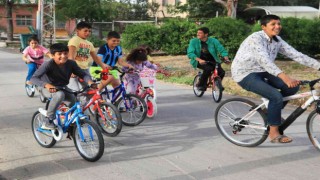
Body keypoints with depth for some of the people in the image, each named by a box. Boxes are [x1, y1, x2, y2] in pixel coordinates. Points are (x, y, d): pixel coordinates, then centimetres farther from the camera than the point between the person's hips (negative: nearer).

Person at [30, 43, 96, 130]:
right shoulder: (48, 64, -27)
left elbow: (83, 74, -11)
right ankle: (48, 122, -24)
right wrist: (46, 85, -53)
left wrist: (90, 81, -35)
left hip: (63, 88, 6)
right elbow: (33, 78, -34)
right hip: (50, 89, -5)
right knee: (60, 94, -36)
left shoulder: (71, 63, -14)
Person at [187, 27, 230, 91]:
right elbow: (190, 53, -17)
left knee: (221, 72, -21)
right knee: (208, 68, -34)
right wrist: (199, 60, -33)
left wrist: (226, 58, -27)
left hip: (212, 61, 2)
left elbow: (222, 50, -7)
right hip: (199, 61, -2)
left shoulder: (213, 41, -6)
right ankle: (201, 85, -14)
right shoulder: (193, 41, -8)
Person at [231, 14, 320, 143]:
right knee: (276, 96, -25)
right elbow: (264, 60, -37)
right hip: (245, 74, -8)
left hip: (261, 72, 8)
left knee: (293, 86, -7)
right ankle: (273, 133, -10)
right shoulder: (256, 38, -22)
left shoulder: (277, 40, 2)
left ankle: (273, 110, 13)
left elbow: (296, 55, -3)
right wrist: (284, 77, -49)